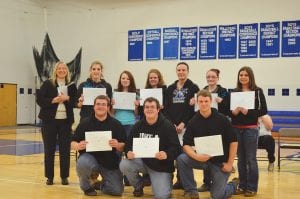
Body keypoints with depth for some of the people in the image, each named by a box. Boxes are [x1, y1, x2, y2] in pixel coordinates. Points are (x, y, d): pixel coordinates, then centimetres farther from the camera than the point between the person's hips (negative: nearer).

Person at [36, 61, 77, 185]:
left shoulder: (72, 86, 7)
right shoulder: (47, 84, 0)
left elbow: (76, 101, 5)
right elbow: (39, 99, -4)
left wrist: (67, 98, -13)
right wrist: (53, 100, -17)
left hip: (66, 121, 1)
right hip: (49, 120, -1)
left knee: (65, 149, 2)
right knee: (49, 149, 4)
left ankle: (64, 176, 13)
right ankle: (49, 176, 14)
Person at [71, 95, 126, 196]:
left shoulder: (116, 124, -1)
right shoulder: (85, 123, -2)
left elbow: (123, 147, -2)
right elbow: (73, 143, -2)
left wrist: (117, 145, -26)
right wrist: (78, 146, -25)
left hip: (110, 161, 1)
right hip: (90, 157, -1)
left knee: (117, 190, -9)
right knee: (82, 163, -36)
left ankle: (102, 185, 30)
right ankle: (87, 187, -2)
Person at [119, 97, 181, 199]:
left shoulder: (167, 126, -11)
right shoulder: (138, 126, 1)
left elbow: (176, 148, -15)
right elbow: (129, 144, 3)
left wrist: (167, 155, -37)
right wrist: (128, 152, -22)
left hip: (161, 165, -3)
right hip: (142, 161, 4)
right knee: (124, 165, -25)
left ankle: (166, 180, 21)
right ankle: (138, 186, 5)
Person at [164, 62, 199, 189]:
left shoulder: (193, 88, 2)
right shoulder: (170, 88, 15)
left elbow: (194, 109, -6)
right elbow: (166, 108, 10)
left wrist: (183, 123, -12)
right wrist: (171, 124, -4)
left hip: (186, 126, -4)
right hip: (172, 125, 4)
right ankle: (180, 180, 10)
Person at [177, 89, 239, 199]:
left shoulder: (222, 119, -11)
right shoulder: (193, 122, -5)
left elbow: (233, 141, -8)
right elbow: (186, 145, -8)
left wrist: (230, 163, -11)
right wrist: (196, 156, -28)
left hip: (220, 161, -3)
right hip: (202, 158, 3)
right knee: (181, 159, -24)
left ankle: (234, 184, 26)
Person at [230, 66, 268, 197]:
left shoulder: (258, 91, -2)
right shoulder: (234, 91, 7)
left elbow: (263, 110, -6)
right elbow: (228, 110, 9)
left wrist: (248, 112, -19)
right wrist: (233, 112, -13)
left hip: (251, 129, -3)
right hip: (236, 129, 3)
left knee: (251, 159, 0)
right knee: (240, 158, 10)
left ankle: (252, 187, 9)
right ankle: (242, 186, 19)